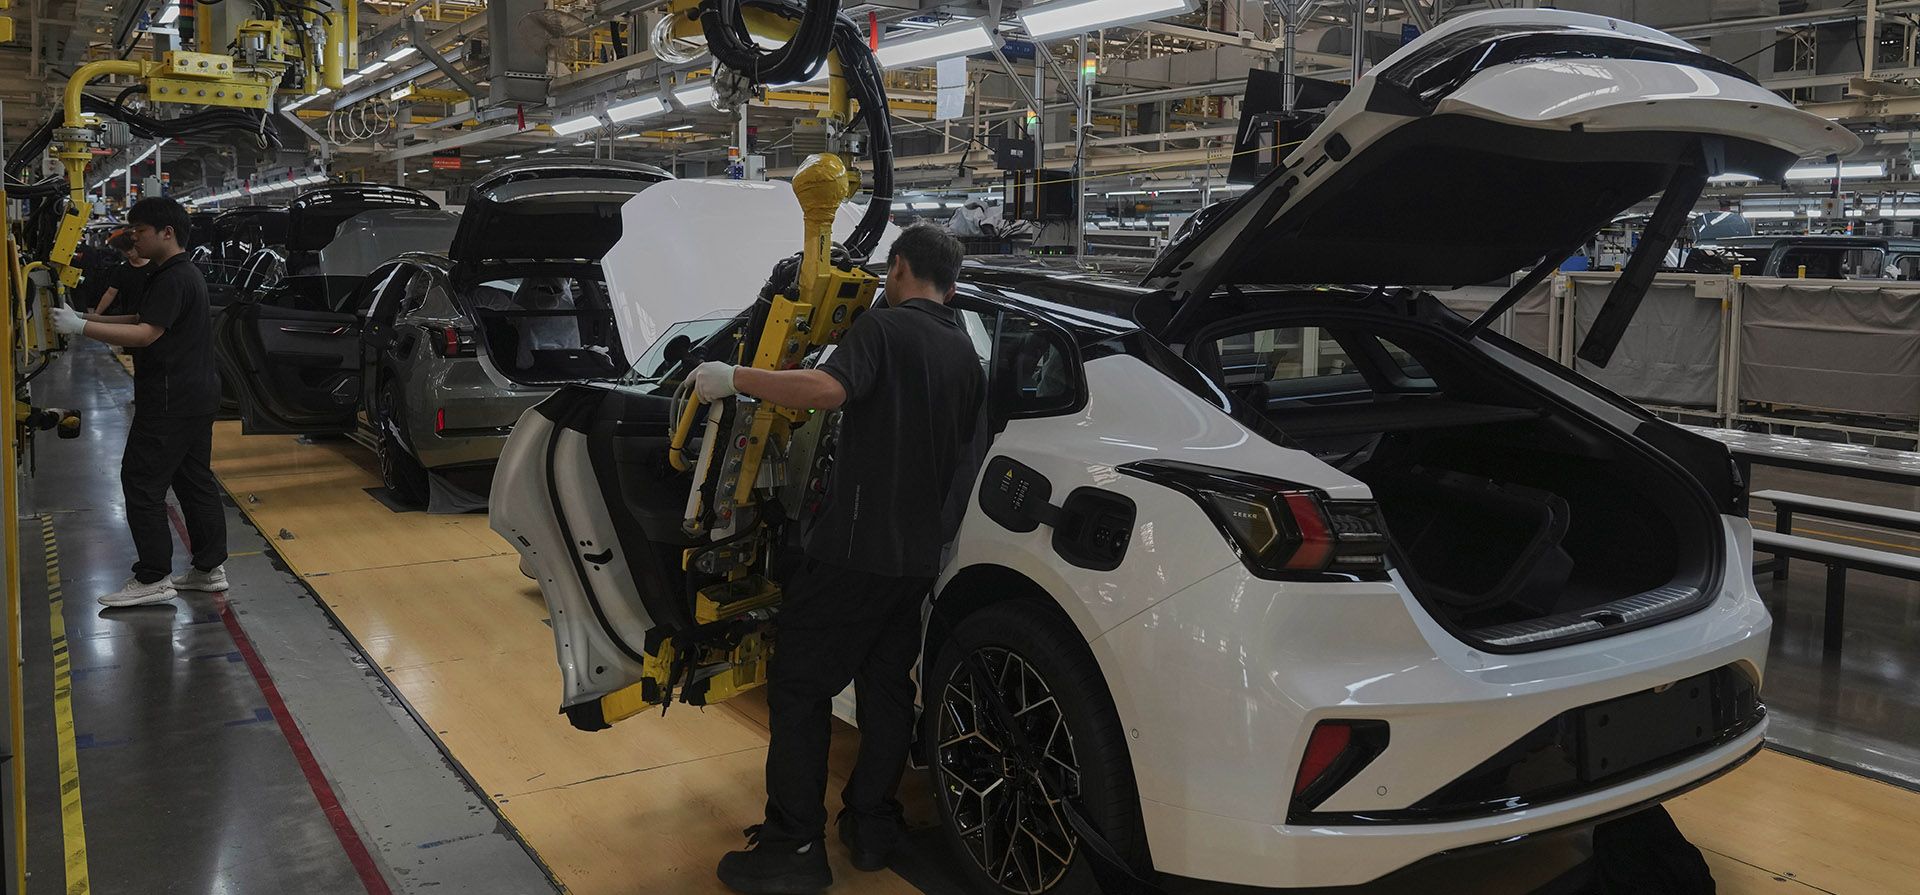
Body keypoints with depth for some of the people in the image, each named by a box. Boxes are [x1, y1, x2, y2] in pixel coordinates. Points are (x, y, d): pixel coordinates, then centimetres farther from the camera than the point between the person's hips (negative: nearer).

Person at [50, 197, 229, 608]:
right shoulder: (183, 274, 16)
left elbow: (146, 334, -24)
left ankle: (153, 579, -3)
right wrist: (86, 319, 10)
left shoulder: (173, 279, -16)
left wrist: (81, 327, -23)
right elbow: (143, 321, 20)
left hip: (170, 401, -10)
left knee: (142, 482, -5)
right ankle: (210, 568, 18)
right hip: (195, 397, 10)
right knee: (195, 481, 13)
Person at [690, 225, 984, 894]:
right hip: (921, 555, 8)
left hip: (857, 544, -7)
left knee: (799, 683, 0)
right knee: (887, 683, 16)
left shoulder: (884, 325, -10)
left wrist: (734, 378, -22)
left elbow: (828, 389, -30)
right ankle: (873, 825, 23)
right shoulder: (966, 354, 12)